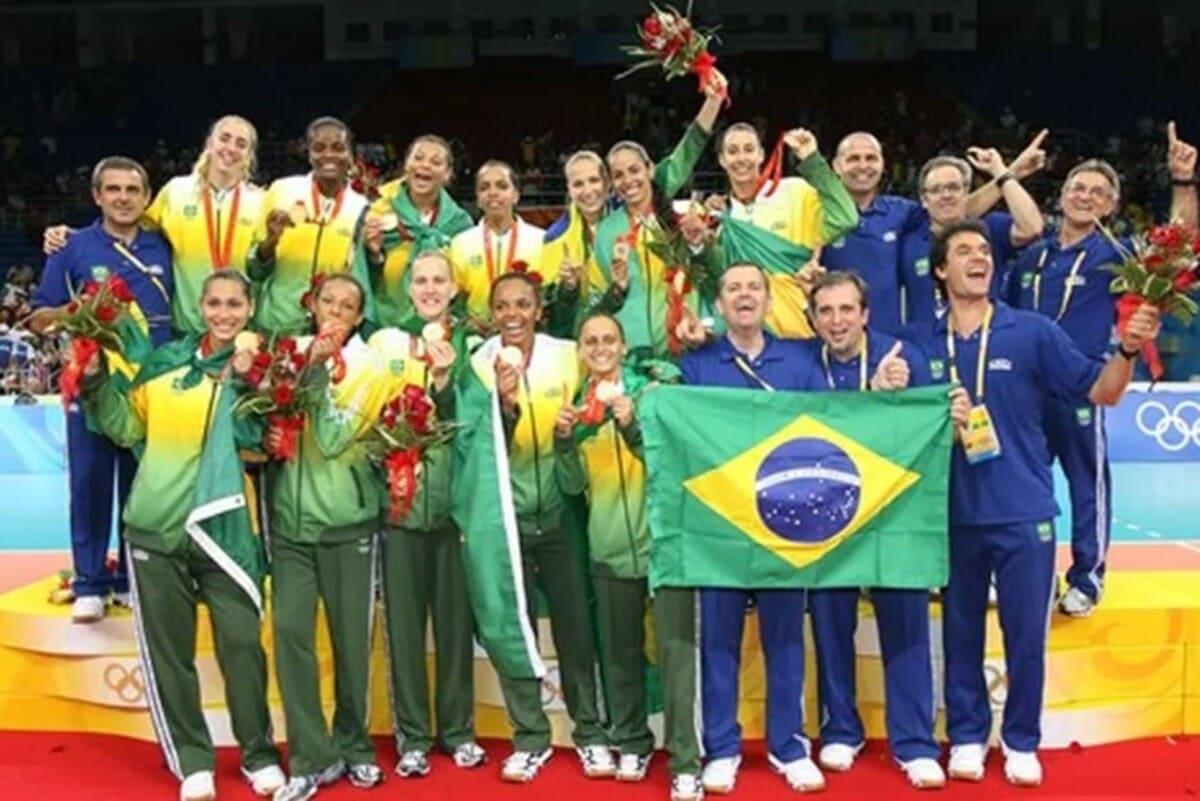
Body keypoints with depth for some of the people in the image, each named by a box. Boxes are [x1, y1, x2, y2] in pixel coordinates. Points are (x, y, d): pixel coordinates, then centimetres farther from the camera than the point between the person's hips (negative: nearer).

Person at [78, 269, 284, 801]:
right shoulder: (165, 361, 8)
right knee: (167, 650, 8)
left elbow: (260, 438, -12)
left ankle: (259, 754, 18)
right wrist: (96, 380, 2)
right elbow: (127, 427, 13)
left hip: (224, 529, -2)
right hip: (156, 527, 3)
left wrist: (247, 379, -22)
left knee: (241, 643, 0)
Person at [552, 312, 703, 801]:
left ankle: (685, 762, -2)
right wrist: (563, 441, -12)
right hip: (610, 547, 4)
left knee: (675, 650, -7)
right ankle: (632, 742, 29)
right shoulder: (577, 405, 8)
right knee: (619, 653, 13)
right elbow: (573, 485, 4)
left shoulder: (652, 392, -1)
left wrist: (633, 426, -22)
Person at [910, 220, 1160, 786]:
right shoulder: (921, 343, 3)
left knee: (1026, 635, 7)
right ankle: (967, 735, 27)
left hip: (1024, 511, -1)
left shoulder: (1032, 332, -3)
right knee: (961, 632, 12)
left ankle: (1021, 741, 24)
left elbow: (1101, 391, -2)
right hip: (955, 514, 2)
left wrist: (1128, 350, -20)